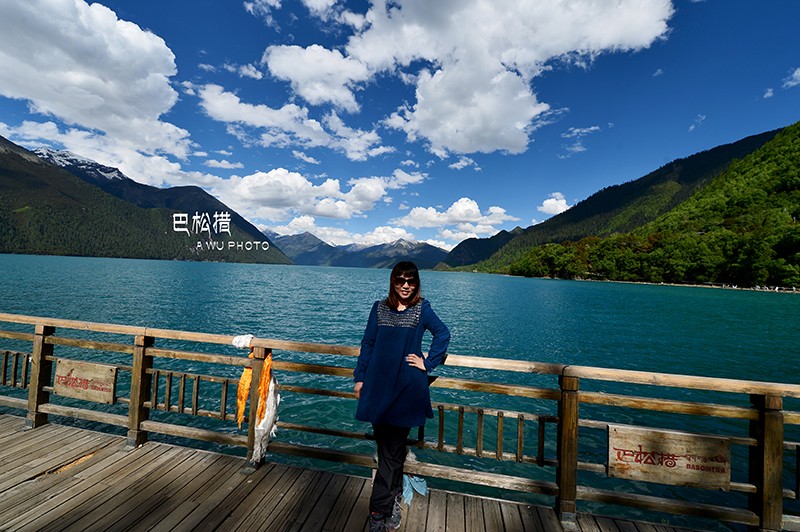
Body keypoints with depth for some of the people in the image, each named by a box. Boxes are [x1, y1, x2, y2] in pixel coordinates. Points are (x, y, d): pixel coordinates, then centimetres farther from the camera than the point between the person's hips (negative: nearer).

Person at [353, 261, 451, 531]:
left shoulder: (422, 309, -2)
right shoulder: (379, 307, 4)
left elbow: (442, 334, -3)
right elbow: (367, 344, 6)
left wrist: (427, 363, -6)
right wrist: (359, 377, 5)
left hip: (406, 387, -2)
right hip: (378, 385, 3)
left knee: (392, 448, 7)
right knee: (385, 444, 13)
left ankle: (379, 509, 25)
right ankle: (394, 497, 33)